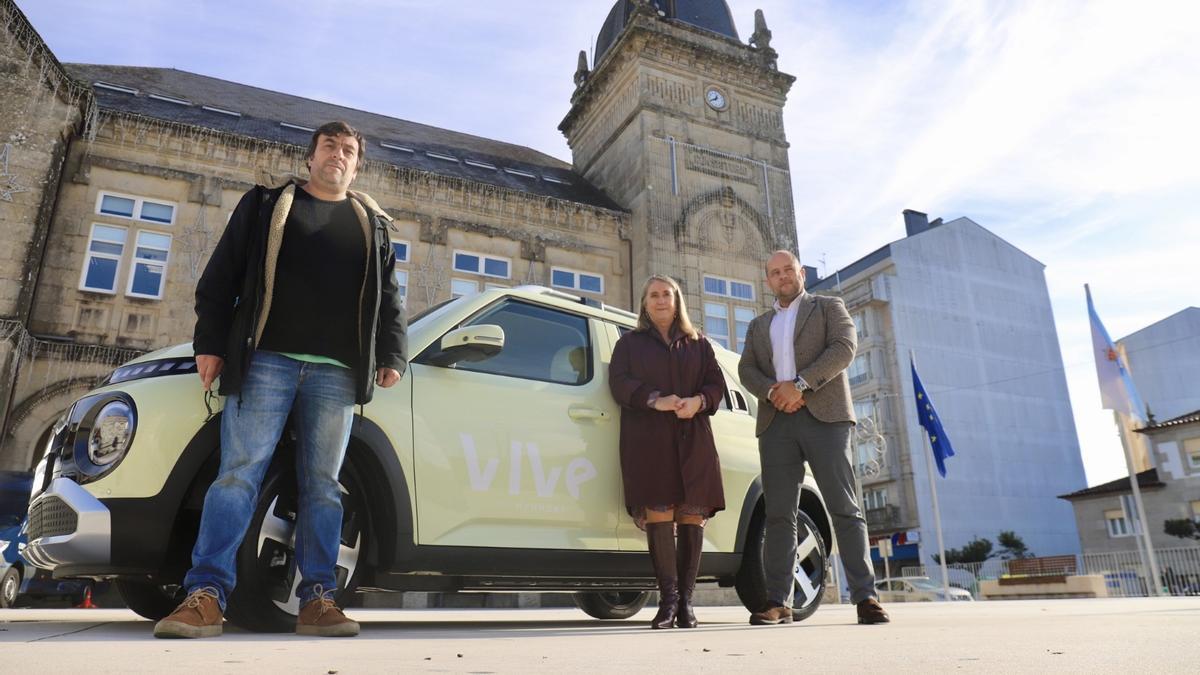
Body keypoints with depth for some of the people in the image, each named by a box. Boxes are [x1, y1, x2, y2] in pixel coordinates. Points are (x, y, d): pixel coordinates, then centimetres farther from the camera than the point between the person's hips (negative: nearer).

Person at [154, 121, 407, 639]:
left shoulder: (372, 224, 20)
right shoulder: (267, 204, 16)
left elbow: (388, 298, 17)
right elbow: (221, 275, 9)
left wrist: (391, 355, 4)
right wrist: (210, 342, -1)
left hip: (336, 371, 2)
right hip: (267, 359, -1)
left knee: (322, 483, 0)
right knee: (240, 471, -9)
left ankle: (317, 599, 0)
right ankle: (206, 594, -9)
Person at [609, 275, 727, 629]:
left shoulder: (698, 344, 24)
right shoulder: (629, 343, 19)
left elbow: (716, 383, 14)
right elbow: (619, 382, 4)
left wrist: (698, 401, -9)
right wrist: (655, 400, -12)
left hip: (692, 439, 2)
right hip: (648, 439, -2)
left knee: (692, 515, -7)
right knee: (659, 513, -14)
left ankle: (685, 601, -3)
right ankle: (668, 596, -10)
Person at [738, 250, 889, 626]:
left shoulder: (829, 307, 14)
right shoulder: (758, 326, 24)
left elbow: (844, 348, -4)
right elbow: (746, 370, 11)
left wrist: (800, 384, -14)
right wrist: (772, 391, -10)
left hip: (825, 416, -3)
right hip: (776, 423, 3)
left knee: (844, 508, -6)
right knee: (779, 514, 0)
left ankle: (866, 597, -3)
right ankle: (778, 602, 2)